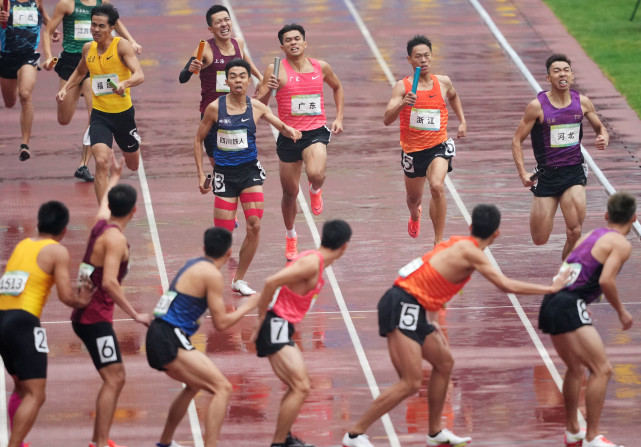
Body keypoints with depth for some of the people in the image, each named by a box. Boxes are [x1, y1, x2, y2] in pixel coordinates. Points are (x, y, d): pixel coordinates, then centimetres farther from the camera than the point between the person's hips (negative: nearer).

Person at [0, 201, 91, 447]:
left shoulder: (21, 245, 19)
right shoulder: (57, 251, -1)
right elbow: (65, 296, -8)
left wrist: (76, 298, 26)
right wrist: (79, 302, 15)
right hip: (24, 323, -7)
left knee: (22, 388, 24)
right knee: (35, 396, -6)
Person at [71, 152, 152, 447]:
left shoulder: (101, 223, 8)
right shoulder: (115, 238, -18)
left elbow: (105, 203, 34)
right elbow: (109, 282, -28)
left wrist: (115, 176, 52)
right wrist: (135, 315, -27)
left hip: (86, 315, 10)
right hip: (95, 318, -10)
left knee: (115, 379, 14)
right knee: (113, 380, -12)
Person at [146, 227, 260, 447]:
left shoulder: (192, 264, 15)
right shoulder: (212, 275, -11)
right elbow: (221, 323, -10)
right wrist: (247, 307, 4)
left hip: (157, 338, 10)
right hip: (170, 340, -10)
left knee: (194, 384, 33)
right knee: (222, 388, -14)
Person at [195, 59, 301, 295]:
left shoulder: (256, 107, -1)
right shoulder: (215, 108, -7)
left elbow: (280, 125, 7)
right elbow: (198, 140, 2)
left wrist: (290, 131, -18)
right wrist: (201, 175, -2)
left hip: (250, 170, 2)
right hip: (224, 174, -2)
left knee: (254, 226, -10)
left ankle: (239, 279, 7)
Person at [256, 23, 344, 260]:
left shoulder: (321, 67, 3)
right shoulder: (276, 70, -6)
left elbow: (337, 87, 24)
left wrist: (339, 118, 15)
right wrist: (266, 89, -27)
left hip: (316, 132, 0)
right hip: (288, 135, 0)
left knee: (316, 174, -30)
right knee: (290, 193, 10)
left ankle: (315, 189, 9)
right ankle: (290, 236, 36)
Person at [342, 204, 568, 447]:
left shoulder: (458, 243, 15)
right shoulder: (470, 252, -11)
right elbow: (506, 285, -14)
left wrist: (432, 321, 22)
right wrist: (551, 288, -6)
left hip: (414, 309, 10)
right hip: (402, 308, -10)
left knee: (444, 362, 19)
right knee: (411, 383, -11)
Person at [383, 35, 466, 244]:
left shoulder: (443, 82, 0)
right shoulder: (402, 87, -9)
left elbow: (453, 96, 27)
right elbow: (387, 120, -20)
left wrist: (462, 121, 19)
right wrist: (402, 103, -36)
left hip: (438, 146, -1)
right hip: (412, 149, 1)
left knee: (437, 186, -28)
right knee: (413, 197, 21)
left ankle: (439, 240, -20)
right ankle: (415, 215, 61)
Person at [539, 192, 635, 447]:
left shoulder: (590, 236, 20)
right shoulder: (620, 244, -4)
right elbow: (606, 280, -17)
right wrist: (621, 312, -3)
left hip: (552, 303, 9)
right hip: (569, 307, -9)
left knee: (576, 369, 25)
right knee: (602, 370, -9)